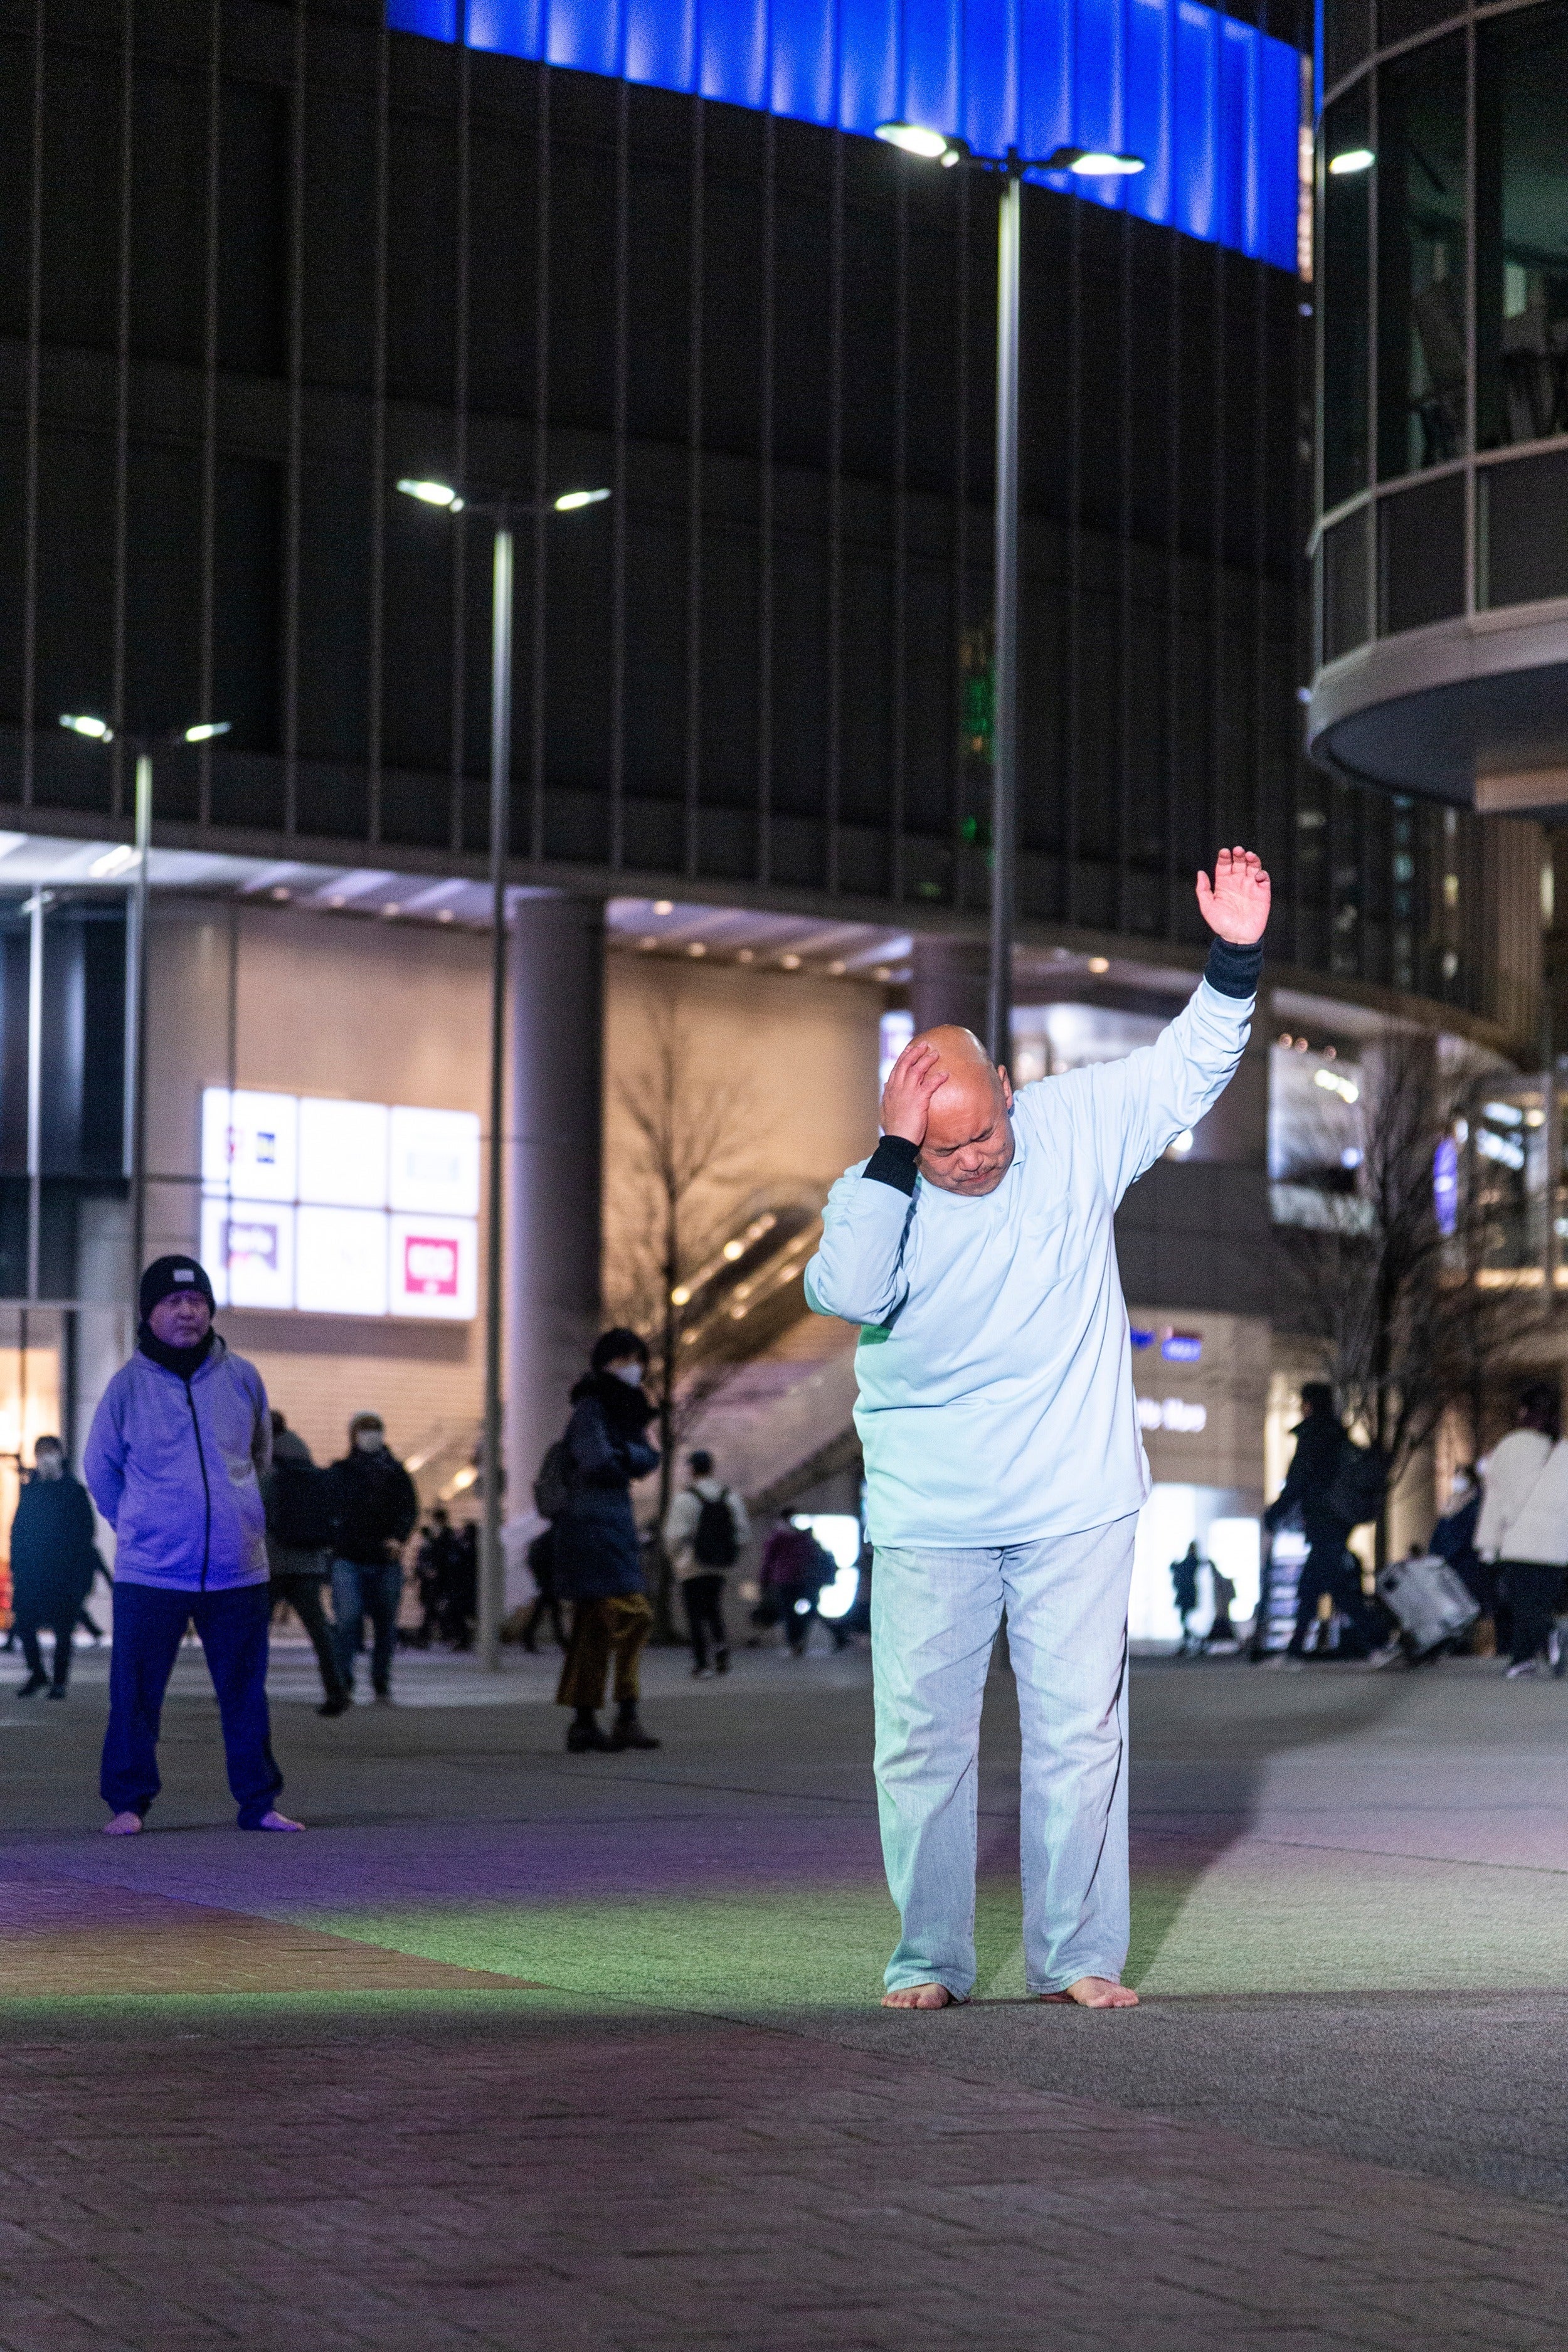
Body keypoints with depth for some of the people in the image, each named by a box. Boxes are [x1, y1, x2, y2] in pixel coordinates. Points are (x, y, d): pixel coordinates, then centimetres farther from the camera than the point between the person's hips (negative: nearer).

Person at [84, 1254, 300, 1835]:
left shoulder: (241, 1377, 5)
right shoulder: (129, 1384, -1)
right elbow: (100, 1467, 10)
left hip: (238, 1569, 2)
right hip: (149, 1570, -2)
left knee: (247, 1692, 6)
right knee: (136, 1694, -2)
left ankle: (258, 1803, 15)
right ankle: (127, 1803, 8)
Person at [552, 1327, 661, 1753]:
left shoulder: (623, 1412, 17)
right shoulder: (590, 1408, -9)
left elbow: (650, 1459, 6)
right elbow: (596, 1463, -20)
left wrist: (626, 1455, -14)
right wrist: (628, 1462, -1)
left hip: (612, 1529, 9)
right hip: (593, 1526, -9)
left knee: (594, 1627, 7)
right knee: (631, 1617, -15)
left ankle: (583, 1723, 8)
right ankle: (627, 1719, -17)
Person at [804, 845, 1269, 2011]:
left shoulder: (1077, 1127, -1)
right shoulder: (876, 1193, -8)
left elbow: (1188, 1068, 6)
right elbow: (848, 1292, -27)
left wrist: (1236, 962, -8)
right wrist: (896, 1149, -29)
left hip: (1077, 1506, 1)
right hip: (929, 1519, -1)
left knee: (1080, 1729, 3)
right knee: (922, 1737, 2)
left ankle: (1078, 1955, 11)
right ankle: (931, 1958, 13)